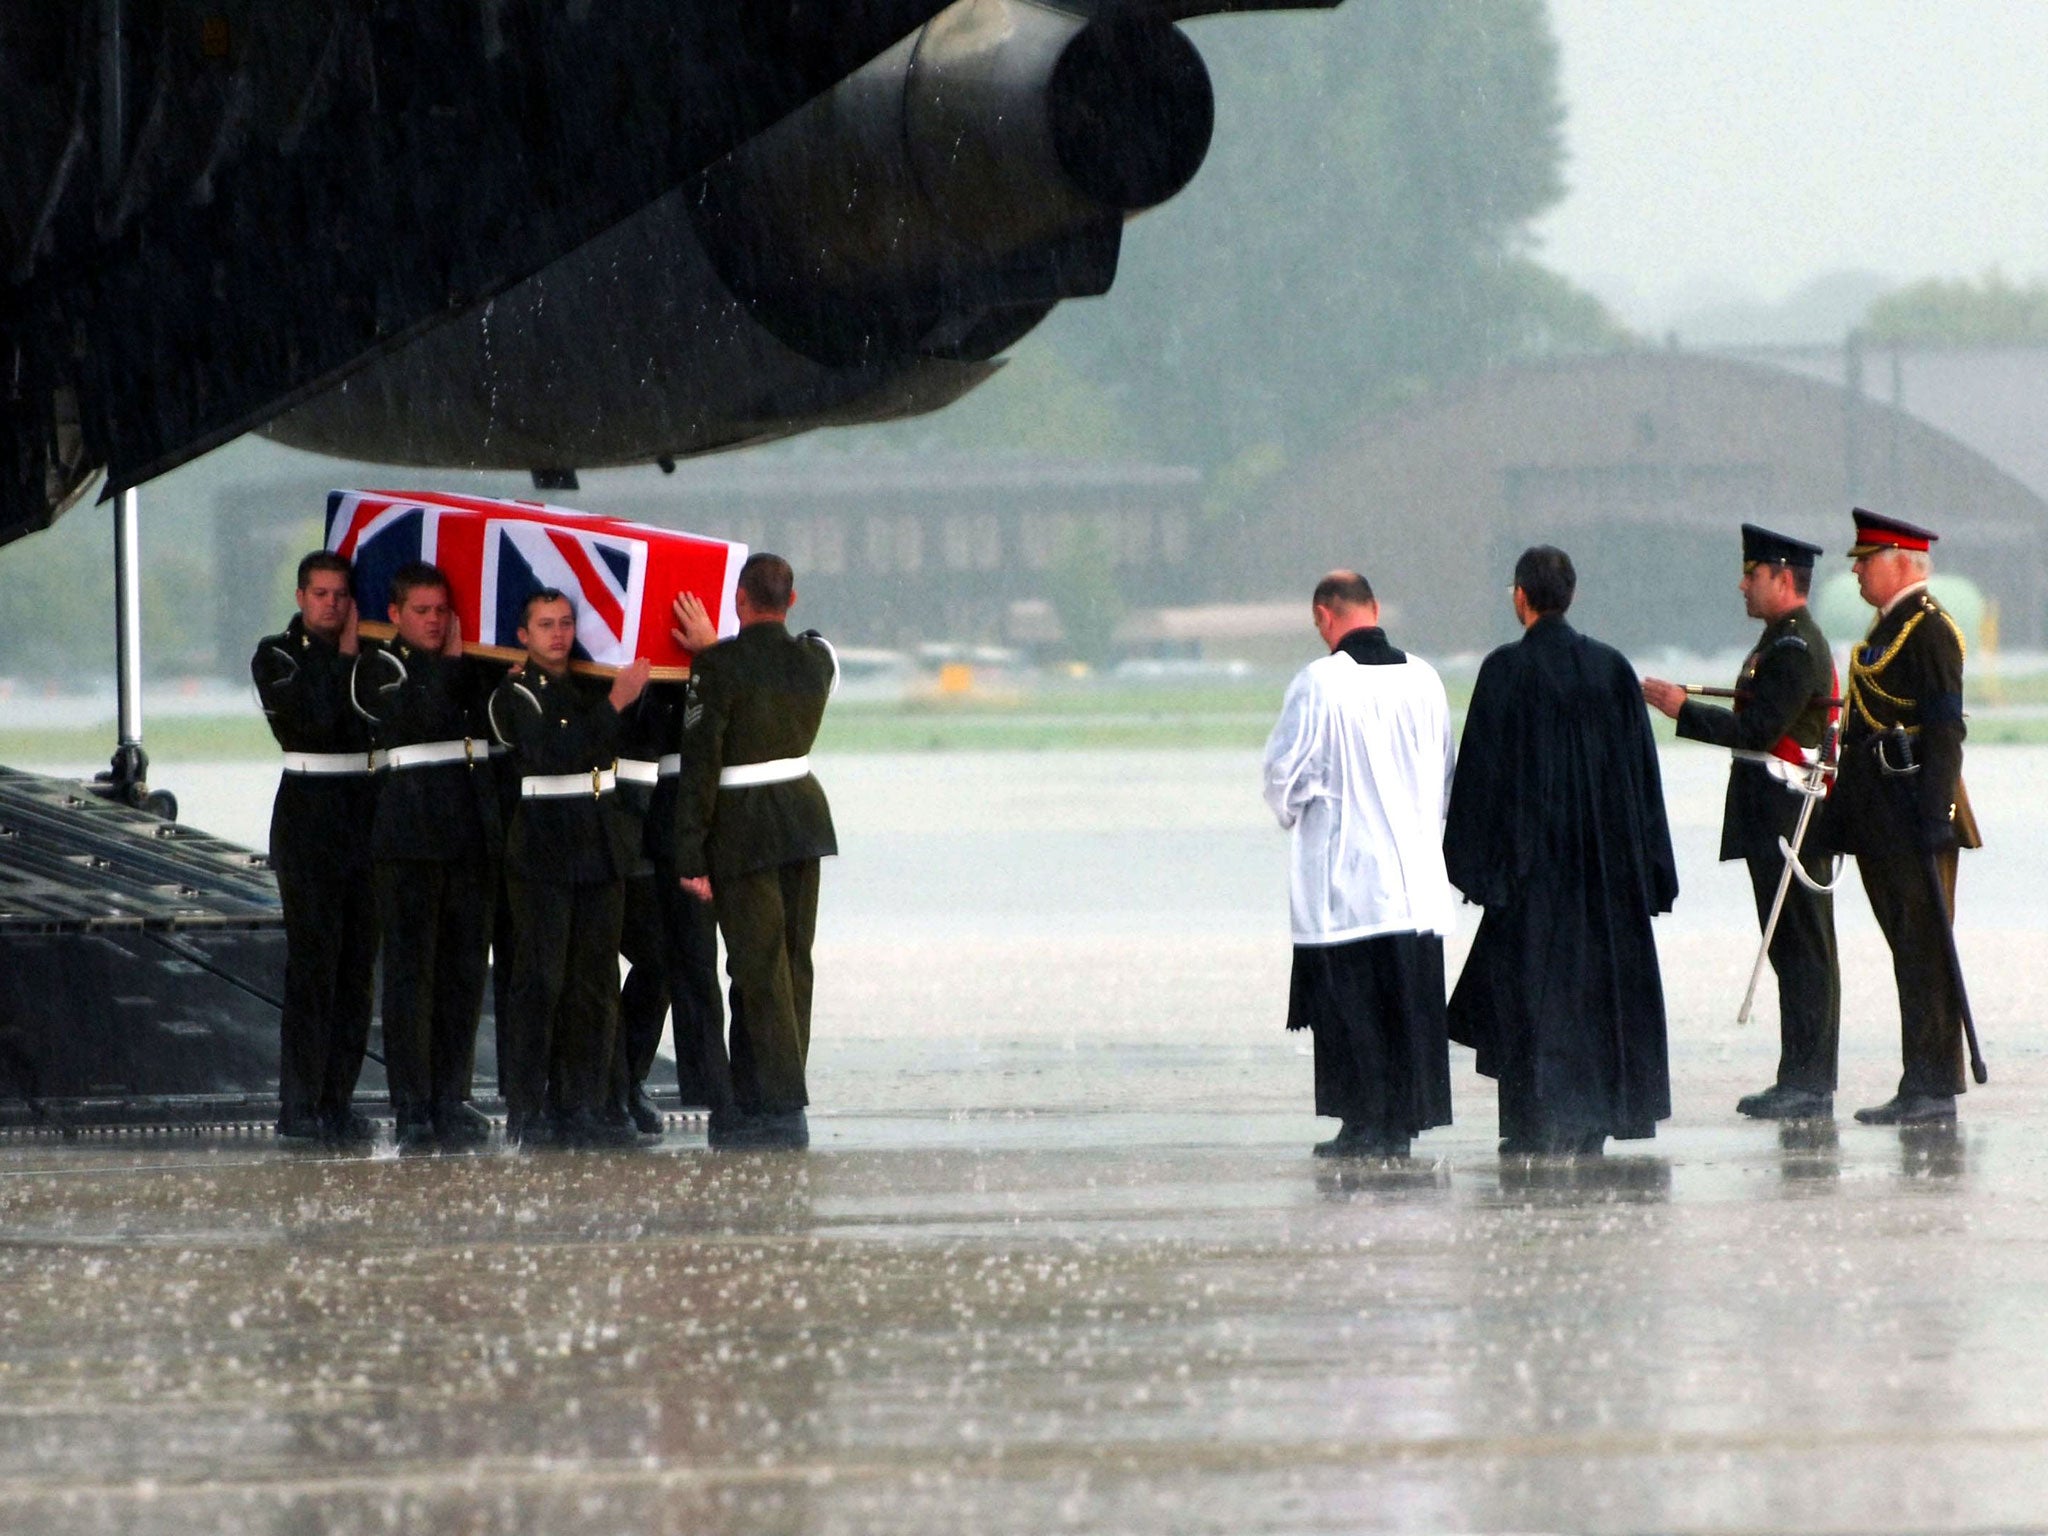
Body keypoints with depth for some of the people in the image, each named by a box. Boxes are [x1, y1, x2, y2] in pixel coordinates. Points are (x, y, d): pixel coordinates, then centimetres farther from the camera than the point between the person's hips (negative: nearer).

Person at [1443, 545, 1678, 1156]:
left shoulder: (1507, 670, -8)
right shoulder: (1612, 668, 5)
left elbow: (1481, 767, -8)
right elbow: (1642, 766, 8)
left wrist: (1473, 857, -3)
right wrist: (1643, 862, 13)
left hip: (1532, 854, -4)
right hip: (1606, 850, 4)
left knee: (1529, 984, -1)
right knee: (1598, 979, 9)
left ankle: (1537, 1124, -5)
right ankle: (1593, 1122, 8)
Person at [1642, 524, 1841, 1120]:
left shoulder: (1796, 649, -15)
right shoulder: (1784, 642, 18)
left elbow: (1759, 730, -21)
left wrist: (1683, 709, -18)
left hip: (1790, 821, -11)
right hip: (1775, 822, 11)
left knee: (1803, 949, -8)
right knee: (1791, 949, 11)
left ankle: (1809, 1083, -8)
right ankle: (1801, 1079, 13)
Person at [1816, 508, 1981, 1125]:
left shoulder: (1929, 629, -11)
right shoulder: (1887, 628, 19)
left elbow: (1944, 727, -17)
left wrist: (1935, 814, -23)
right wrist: (1842, 811, 21)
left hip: (1915, 812, -10)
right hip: (1880, 818, 10)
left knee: (1924, 948, -8)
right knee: (1909, 949, 10)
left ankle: (1933, 1087, -8)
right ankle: (1924, 1082, 13)